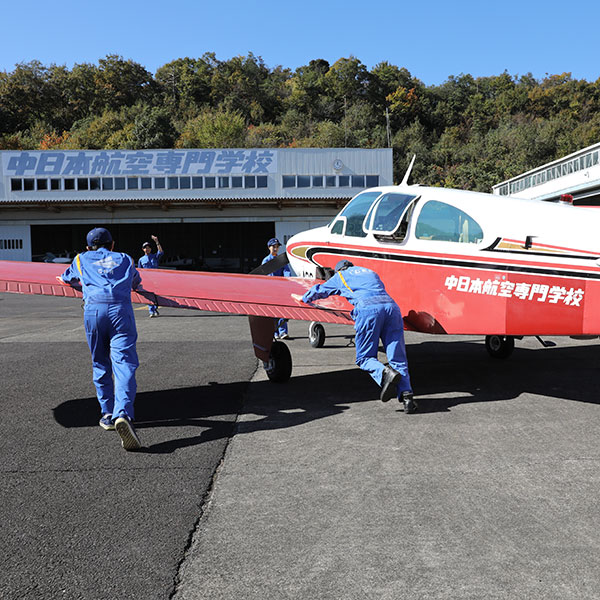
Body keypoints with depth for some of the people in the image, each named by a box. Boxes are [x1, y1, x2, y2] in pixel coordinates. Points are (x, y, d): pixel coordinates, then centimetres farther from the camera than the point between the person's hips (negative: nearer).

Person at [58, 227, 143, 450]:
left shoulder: (81, 259, 28)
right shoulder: (125, 259, 29)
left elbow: (67, 277, 50)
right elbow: (136, 282, 49)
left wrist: (62, 279, 74)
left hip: (93, 309, 1)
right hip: (120, 309, -1)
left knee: (100, 364, 16)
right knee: (124, 364, -10)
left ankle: (107, 414, 22)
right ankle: (122, 413, -30)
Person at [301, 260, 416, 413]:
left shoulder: (340, 275, 27)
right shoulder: (371, 272, 38)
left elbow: (319, 290, 41)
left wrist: (304, 299, 61)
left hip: (368, 309, -4)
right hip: (391, 305, 4)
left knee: (364, 357, 3)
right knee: (398, 357, 1)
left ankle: (385, 373, -25)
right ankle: (406, 395, -15)